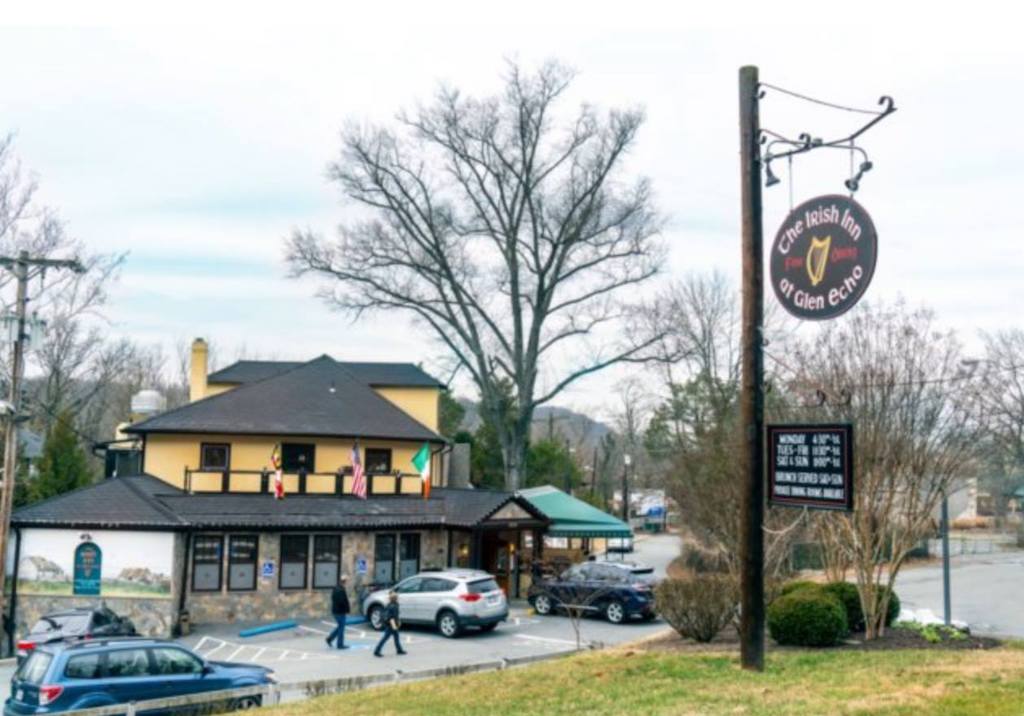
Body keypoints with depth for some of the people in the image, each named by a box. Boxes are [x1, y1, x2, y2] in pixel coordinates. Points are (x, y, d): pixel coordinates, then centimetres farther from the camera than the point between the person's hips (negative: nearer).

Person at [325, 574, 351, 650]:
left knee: (340, 626, 21)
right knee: (341, 627, 2)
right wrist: (347, 610, -10)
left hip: (335, 610, 9)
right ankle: (340, 644, 9)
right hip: (340, 611, -9)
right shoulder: (342, 590, -23)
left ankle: (330, 638, 16)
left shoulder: (335, 588, 7)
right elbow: (344, 601, -25)